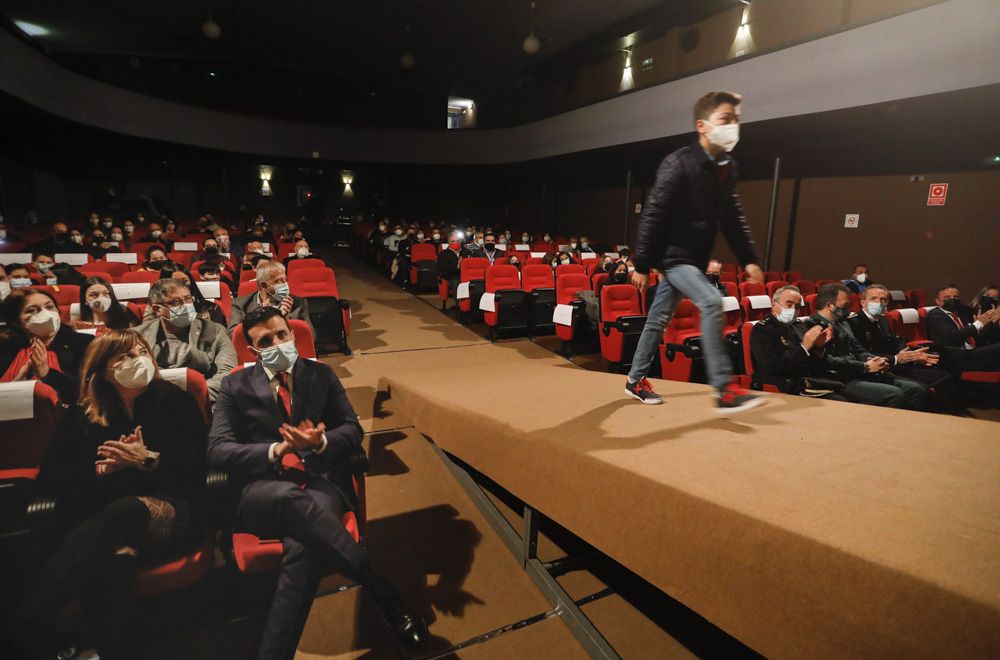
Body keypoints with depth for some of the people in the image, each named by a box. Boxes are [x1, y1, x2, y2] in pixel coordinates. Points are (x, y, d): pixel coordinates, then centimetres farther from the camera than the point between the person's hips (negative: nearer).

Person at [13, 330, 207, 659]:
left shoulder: (174, 401, 10)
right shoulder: (80, 416, 17)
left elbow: (201, 460, 2)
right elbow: (49, 478, 9)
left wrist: (149, 460, -11)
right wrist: (99, 469, -8)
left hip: (170, 510, -1)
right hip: (103, 522, 2)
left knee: (124, 512, -38)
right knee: (111, 559, -36)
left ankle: (28, 619, -38)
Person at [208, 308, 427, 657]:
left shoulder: (321, 374, 16)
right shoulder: (236, 385, 14)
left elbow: (352, 429, 11)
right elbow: (218, 450, 4)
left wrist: (320, 442, -13)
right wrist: (276, 450, -13)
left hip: (319, 483, 1)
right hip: (263, 491, 0)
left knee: (303, 546, -35)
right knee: (291, 498, -39)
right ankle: (385, 595, -30)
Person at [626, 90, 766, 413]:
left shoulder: (727, 168, 8)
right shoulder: (679, 163, -16)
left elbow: (732, 218, 16)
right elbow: (653, 214, -17)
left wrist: (749, 259, 10)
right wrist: (642, 265, -16)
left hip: (695, 257, 8)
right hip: (673, 254, -8)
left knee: (659, 317, 13)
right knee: (711, 302, -23)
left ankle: (636, 379, 26)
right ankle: (724, 389, -17)